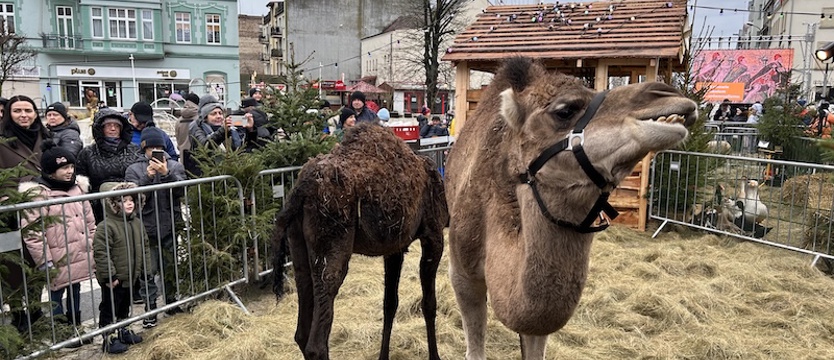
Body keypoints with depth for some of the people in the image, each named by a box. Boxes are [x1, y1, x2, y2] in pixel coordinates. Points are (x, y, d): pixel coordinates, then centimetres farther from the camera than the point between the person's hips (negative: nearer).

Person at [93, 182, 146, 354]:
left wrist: (142, 268, 12)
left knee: (124, 307, 22)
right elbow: (101, 253, -23)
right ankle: (109, 338, 17)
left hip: (130, 276, 7)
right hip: (112, 279, -7)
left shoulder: (137, 223, 3)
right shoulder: (106, 226, -21)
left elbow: (143, 246, 14)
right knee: (109, 308, 6)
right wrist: (109, 276, -22)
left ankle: (123, 332, 38)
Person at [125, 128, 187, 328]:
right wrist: (148, 176, -19)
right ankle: (150, 310, 11)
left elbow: (181, 190, -9)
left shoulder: (175, 166, 6)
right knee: (147, 272, 0)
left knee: (171, 268, 13)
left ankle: (172, 303, 29)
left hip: (170, 227, 1)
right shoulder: (134, 169, 4)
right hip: (146, 230, -1)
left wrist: (166, 174, -22)